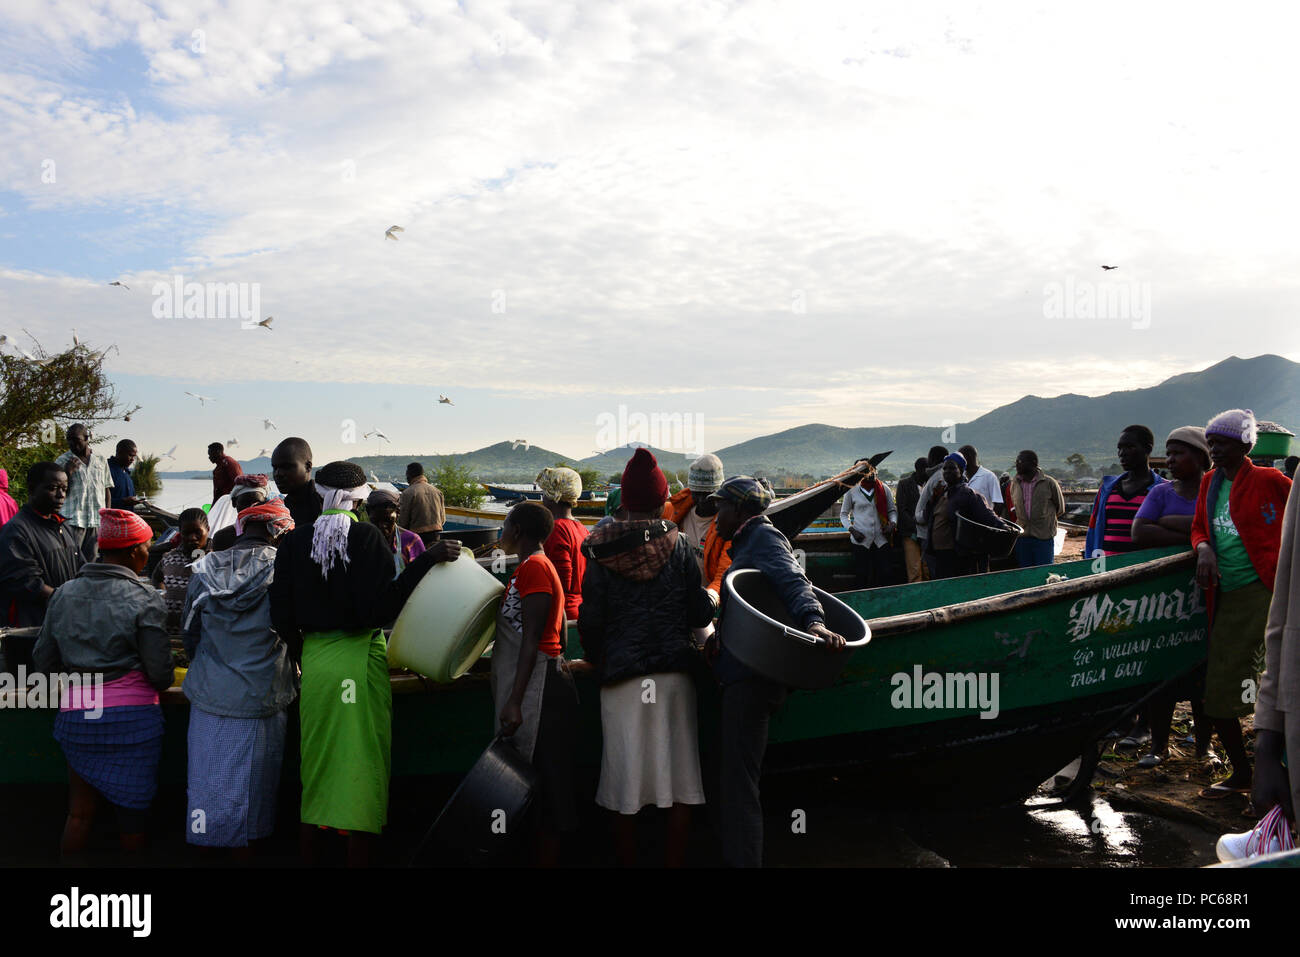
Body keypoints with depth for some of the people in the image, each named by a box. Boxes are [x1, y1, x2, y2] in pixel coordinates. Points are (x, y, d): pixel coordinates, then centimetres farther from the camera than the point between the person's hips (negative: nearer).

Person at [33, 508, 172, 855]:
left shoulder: (64, 595, 4)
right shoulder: (144, 598, -10)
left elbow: (45, 662, 9)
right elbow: (161, 673, -11)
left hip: (75, 716, 4)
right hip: (133, 717, -4)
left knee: (79, 813, 14)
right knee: (132, 815, 10)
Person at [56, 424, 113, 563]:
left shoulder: (101, 460, 13)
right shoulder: (62, 461, 3)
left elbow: (107, 489, 17)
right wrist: (68, 473, -16)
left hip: (97, 520, 3)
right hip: (72, 520, -3)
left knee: (92, 560, 6)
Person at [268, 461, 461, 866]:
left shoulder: (293, 542, 1)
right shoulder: (366, 536, -11)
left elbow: (281, 617, 2)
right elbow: (381, 606, -19)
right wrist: (428, 559, -19)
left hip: (314, 662, 4)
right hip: (361, 661, -4)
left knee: (314, 768, 16)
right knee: (362, 766, 5)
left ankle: (309, 854, 25)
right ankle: (359, 856, 9)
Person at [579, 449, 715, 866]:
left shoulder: (602, 553, -3)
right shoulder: (679, 545, -2)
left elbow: (590, 621, -2)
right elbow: (700, 615, -1)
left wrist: (596, 659, 16)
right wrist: (707, 597, 21)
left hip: (621, 680, 0)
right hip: (674, 675, 0)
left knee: (625, 789, 9)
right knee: (679, 786, 11)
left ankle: (626, 859, 18)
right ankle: (674, 861, 17)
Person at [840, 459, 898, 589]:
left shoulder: (883, 489, 7)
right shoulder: (851, 491, 2)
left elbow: (892, 510, 16)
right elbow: (844, 514, 11)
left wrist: (892, 523, -4)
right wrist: (852, 530, -5)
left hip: (881, 539, 2)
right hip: (860, 541, -2)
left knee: (884, 575, -2)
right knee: (863, 577, -1)